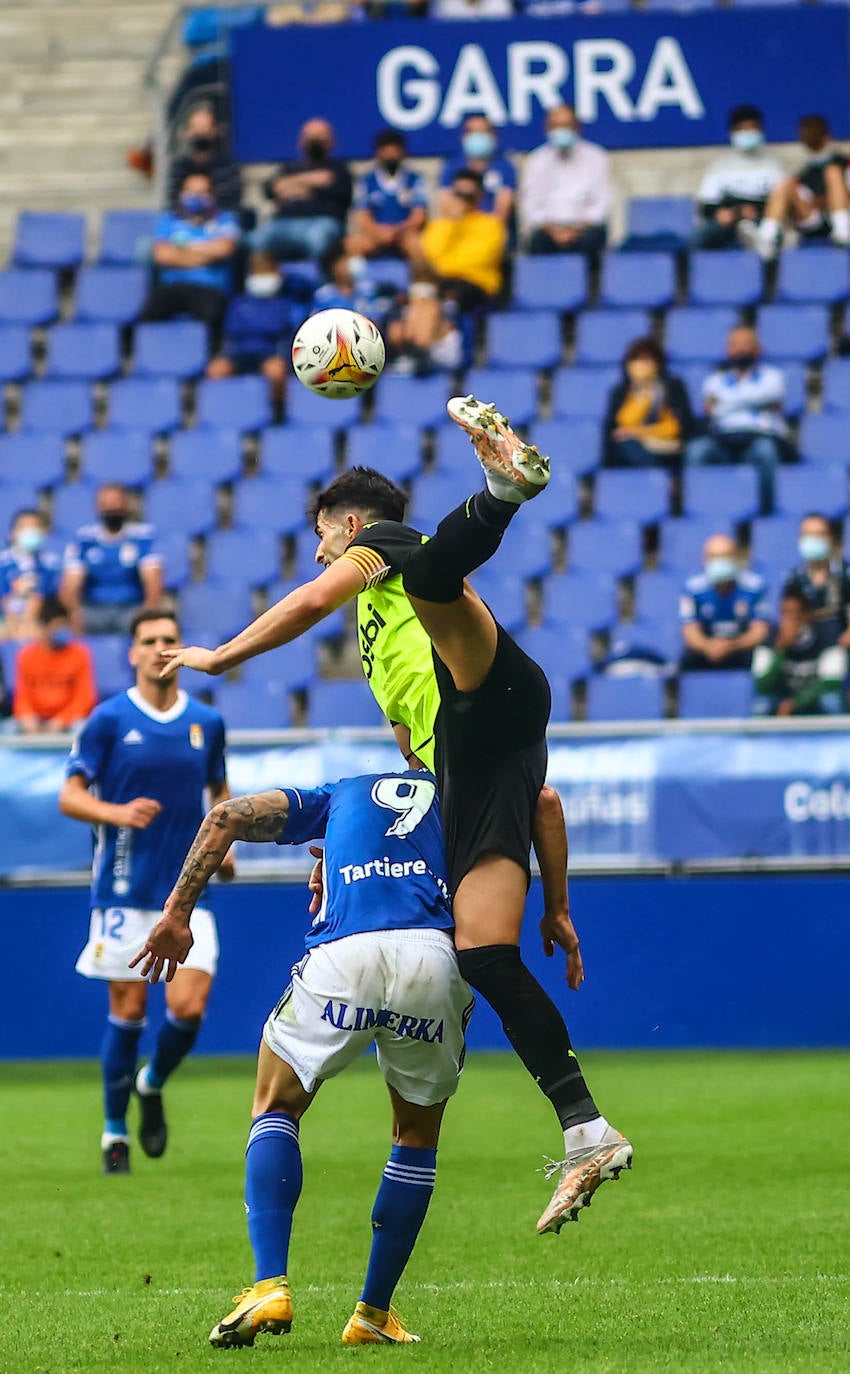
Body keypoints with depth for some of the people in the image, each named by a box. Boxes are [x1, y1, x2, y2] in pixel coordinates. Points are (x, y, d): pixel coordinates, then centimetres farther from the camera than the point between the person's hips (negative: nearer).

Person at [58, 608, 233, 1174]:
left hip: (187, 891, 2)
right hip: (125, 889, -2)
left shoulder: (207, 722, 7)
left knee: (189, 1007, -10)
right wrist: (117, 813, -21)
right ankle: (115, 1132, 15)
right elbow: (70, 796, -2)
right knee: (128, 1008, 0)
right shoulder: (110, 720, -3)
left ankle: (152, 1086, 22)